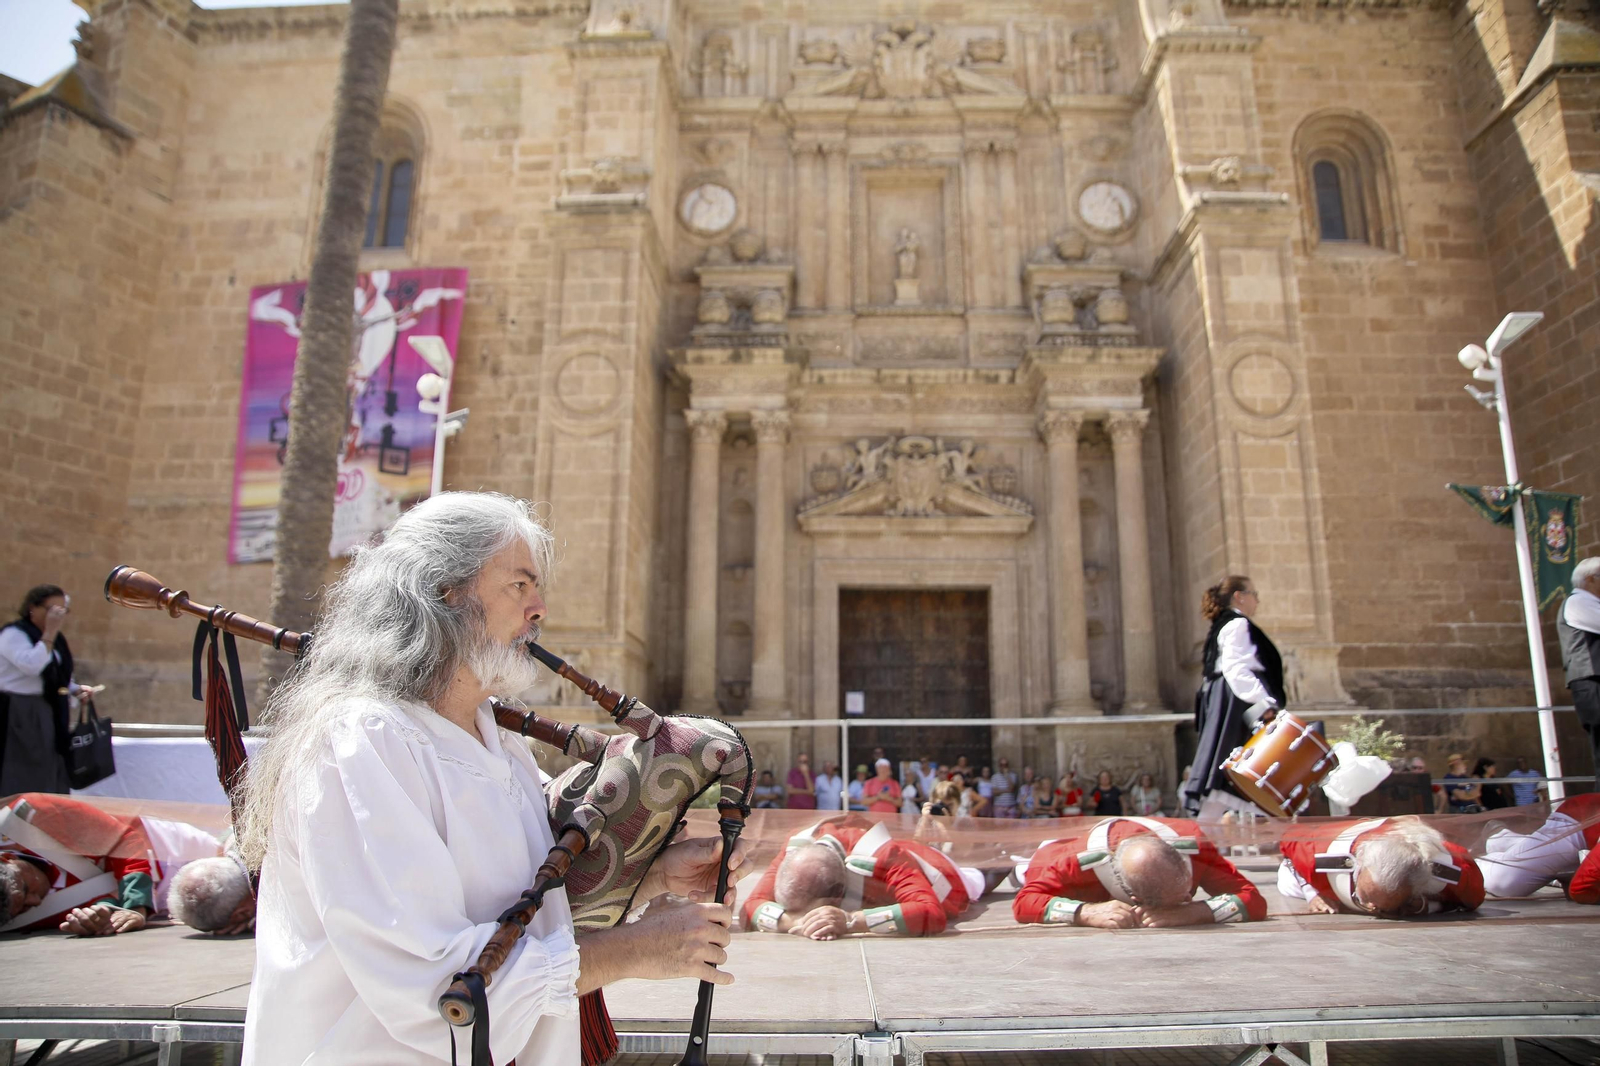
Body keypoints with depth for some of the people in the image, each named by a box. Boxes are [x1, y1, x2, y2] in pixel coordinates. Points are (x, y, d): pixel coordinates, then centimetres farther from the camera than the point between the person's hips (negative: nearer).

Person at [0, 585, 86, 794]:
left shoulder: (55, 638, 13)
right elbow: (32, 666, -28)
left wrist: (76, 690, 5)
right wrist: (50, 632, -26)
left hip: (48, 714, 8)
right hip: (18, 716, -8)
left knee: (50, 780, 11)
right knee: (22, 783, -6)